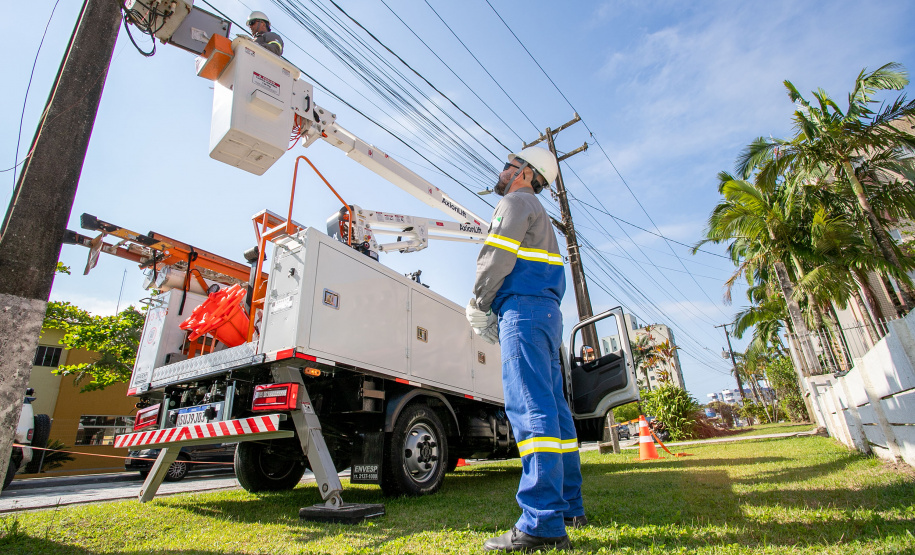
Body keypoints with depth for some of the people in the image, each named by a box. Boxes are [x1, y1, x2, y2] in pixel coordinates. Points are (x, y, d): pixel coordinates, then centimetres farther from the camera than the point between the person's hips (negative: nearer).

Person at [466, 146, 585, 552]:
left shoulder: (516, 201, 3)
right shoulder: (539, 215, 32)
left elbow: (497, 257, -12)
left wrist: (479, 303, 0)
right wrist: (496, 309, 19)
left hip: (523, 308, -10)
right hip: (547, 312, 10)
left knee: (531, 408, -17)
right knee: (552, 408, 9)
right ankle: (569, 507, 16)